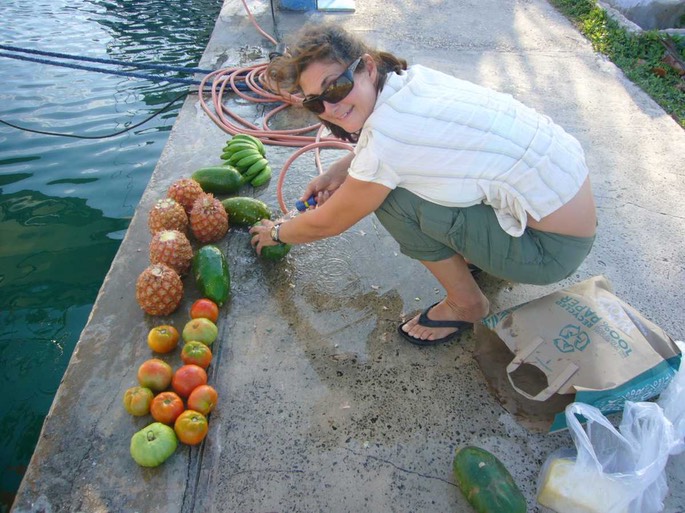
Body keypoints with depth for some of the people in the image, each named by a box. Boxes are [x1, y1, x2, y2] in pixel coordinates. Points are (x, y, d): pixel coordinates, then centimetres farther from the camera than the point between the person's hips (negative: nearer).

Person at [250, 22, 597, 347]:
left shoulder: (384, 141, -26)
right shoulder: (409, 77, -3)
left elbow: (326, 224, -9)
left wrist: (275, 233, 9)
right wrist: (340, 170, 8)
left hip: (554, 247, -8)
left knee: (389, 197, -15)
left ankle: (466, 305, 5)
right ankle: (478, 254, 21)